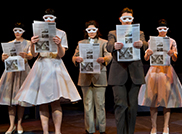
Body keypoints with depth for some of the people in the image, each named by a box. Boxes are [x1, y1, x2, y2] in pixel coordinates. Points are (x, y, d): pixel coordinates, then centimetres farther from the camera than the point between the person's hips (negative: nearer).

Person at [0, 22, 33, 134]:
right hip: (11, 69, 2)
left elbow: (31, 56, -9)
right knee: (10, 96, -5)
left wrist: (26, 56, -33)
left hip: (23, 69, -2)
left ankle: (19, 124, 4)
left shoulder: (28, 43, 7)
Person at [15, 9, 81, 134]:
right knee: (42, 103, -1)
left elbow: (61, 55, 0)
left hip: (55, 66, -2)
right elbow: (34, 54, 4)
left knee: (55, 102, -12)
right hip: (41, 66, 2)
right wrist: (32, 44, -17)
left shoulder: (61, 33, 8)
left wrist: (59, 44, -21)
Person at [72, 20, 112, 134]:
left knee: (100, 104, 0)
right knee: (87, 104, 3)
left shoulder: (103, 42, 10)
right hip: (85, 77, 2)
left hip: (99, 76, -1)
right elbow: (74, 56, 6)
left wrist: (104, 59, -29)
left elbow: (109, 55, -5)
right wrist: (77, 59, -19)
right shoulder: (81, 43, 17)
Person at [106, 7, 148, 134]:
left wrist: (141, 44, -32)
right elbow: (109, 46, -8)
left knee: (133, 106, 4)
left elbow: (145, 44, -6)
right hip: (119, 73, -1)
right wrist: (114, 46, -34)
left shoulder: (139, 33, 15)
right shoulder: (113, 33, 12)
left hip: (135, 73, 2)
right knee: (121, 105, -9)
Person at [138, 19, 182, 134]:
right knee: (152, 97, -2)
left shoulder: (172, 41, 8)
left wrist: (172, 54, -18)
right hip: (154, 70, 0)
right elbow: (146, 59, 5)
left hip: (167, 70, 0)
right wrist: (148, 53, -17)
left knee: (167, 98, -3)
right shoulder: (151, 41, 8)